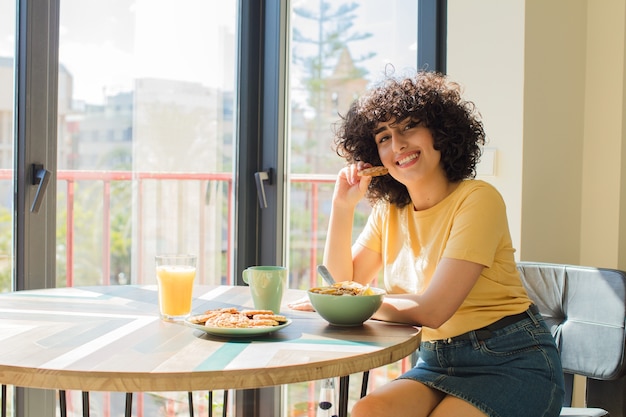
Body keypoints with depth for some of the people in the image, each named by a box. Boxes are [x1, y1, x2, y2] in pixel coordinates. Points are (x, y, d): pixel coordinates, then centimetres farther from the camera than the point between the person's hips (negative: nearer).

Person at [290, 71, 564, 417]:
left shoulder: (477, 200, -15)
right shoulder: (389, 211, 7)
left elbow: (431, 310, -20)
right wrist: (343, 205, -3)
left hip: (511, 363, -5)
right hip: (437, 364, 6)